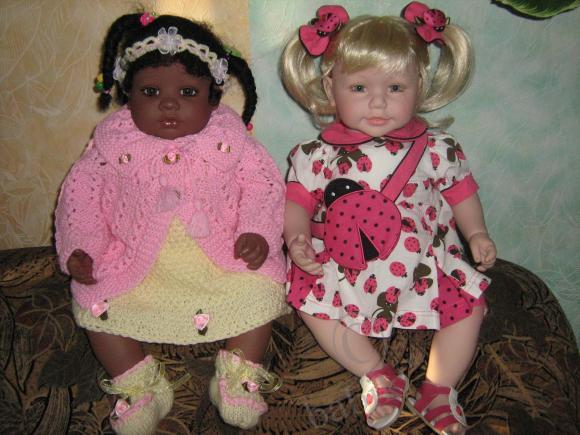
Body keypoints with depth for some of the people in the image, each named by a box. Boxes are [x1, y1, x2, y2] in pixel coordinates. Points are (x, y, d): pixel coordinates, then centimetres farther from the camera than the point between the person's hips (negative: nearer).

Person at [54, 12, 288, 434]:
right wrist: (78, 248, -8)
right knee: (94, 303, -12)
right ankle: (137, 387, 5)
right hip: (138, 263, 1)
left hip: (221, 258, -1)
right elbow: (82, 196, 4)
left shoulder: (229, 138, -4)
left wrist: (258, 234, -17)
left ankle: (239, 378, 4)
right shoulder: (113, 142, -3)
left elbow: (263, 185, -2)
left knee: (262, 290, -16)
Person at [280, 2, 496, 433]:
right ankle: (377, 374, -3)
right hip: (345, 269, 0)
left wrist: (477, 233, -2)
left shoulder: (437, 148, -2)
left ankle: (439, 389, 7)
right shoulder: (318, 155, -5)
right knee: (309, 299, -17)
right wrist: (297, 237, -18)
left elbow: (460, 191, 10)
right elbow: (297, 199, 0)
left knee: (467, 301, -11)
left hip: (426, 266, 1)